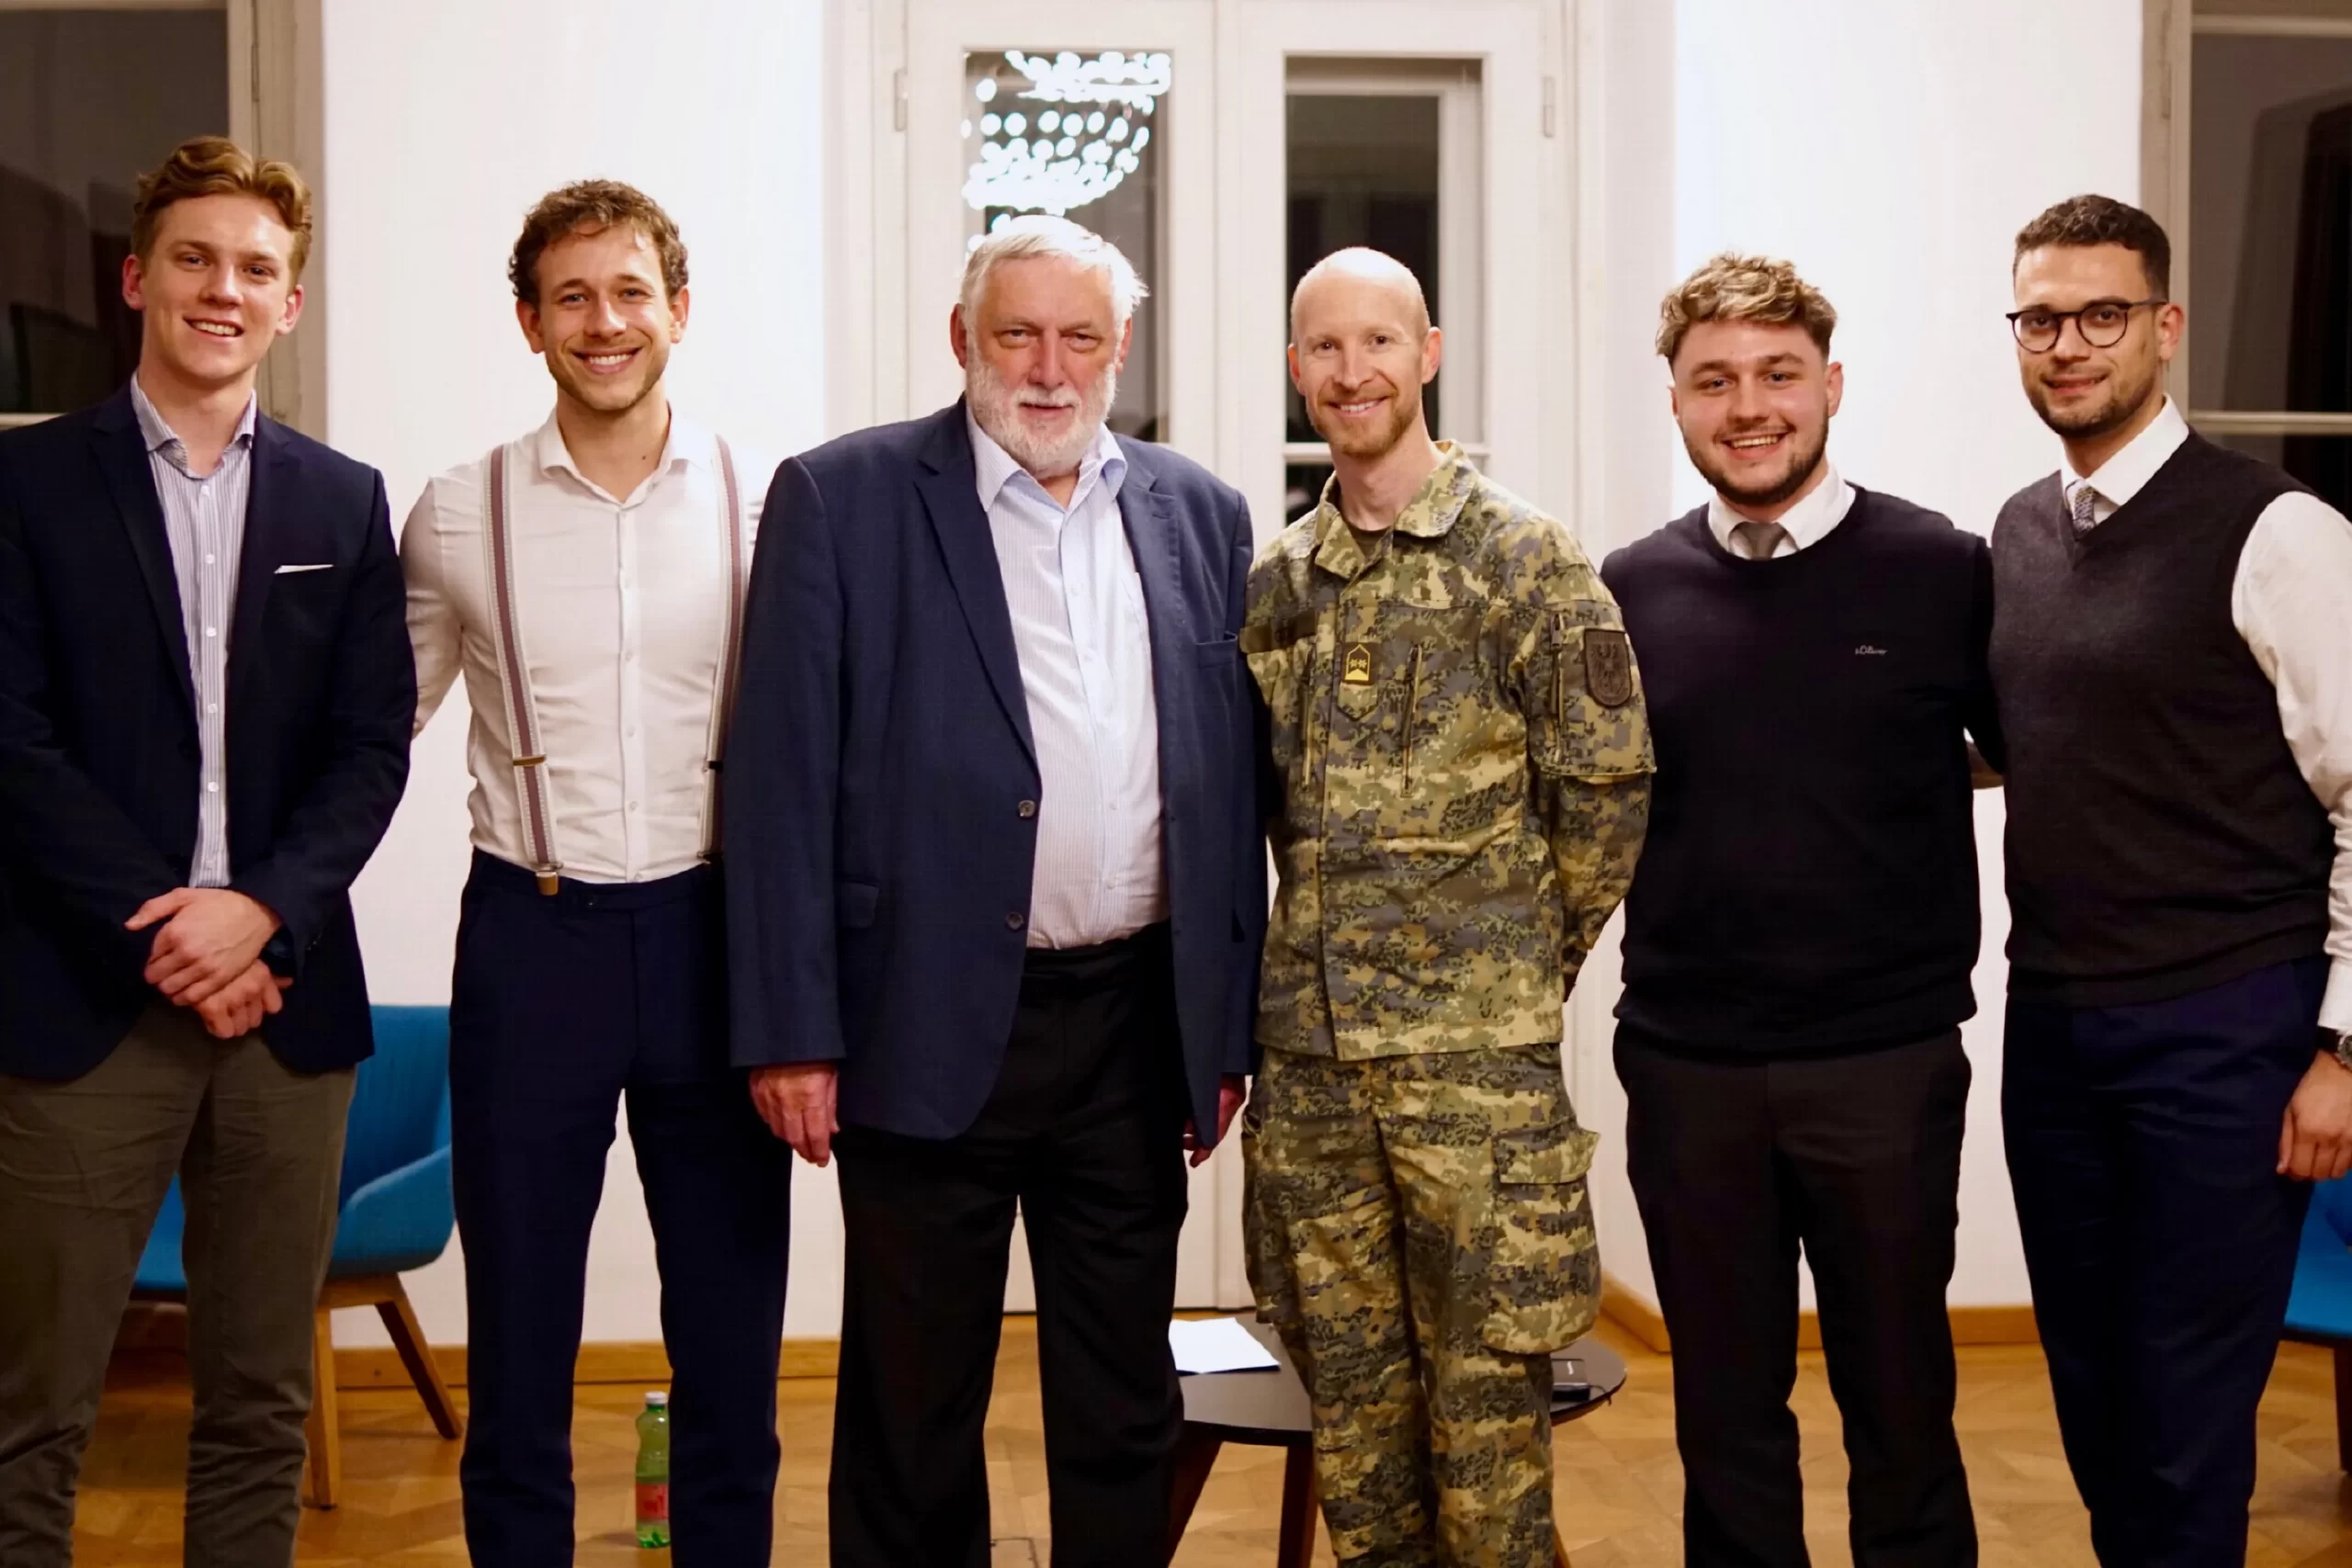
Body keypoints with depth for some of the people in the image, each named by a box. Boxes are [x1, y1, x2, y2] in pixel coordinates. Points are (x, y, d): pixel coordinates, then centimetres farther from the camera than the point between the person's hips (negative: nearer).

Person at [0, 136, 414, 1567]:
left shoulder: (345, 501, 11)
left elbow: (373, 747, 5)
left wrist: (261, 909, -11)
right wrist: (163, 933, -11)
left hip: (283, 996, 3)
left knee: (262, 1404, 10)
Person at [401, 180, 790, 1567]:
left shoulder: (767, 505, 0)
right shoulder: (460, 516, 1)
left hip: (714, 931, 0)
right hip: (530, 934, 0)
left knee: (732, 1335, 11)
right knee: (518, 1338, 10)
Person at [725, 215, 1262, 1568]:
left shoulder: (1199, 516, 9)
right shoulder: (842, 497, -3)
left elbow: (1232, 785, 10)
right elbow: (783, 778, -6)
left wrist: (1228, 1028, 9)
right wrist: (791, 1031, -11)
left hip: (1138, 1027, 4)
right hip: (934, 1027, -3)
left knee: (1127, 1413, 15)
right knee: (914, 1415, 10)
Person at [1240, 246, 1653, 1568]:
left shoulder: (1524, 556, -6)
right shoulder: (1280, 579, 10)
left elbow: (1609, 784, -5)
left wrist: (1526, 961, -1)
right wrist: (1328, 946, 11)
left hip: (1478, 1046, -5)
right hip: (1311, 1038, 5)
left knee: (1487, 1367, 3)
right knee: (1347, 1366, 13)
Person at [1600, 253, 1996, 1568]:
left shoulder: (1948, 572, -4)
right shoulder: (1631, 593, 3)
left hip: (1888, 1063, -2)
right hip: (1687, 1065, 2)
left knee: (1899, 1403, 10)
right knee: (1725, 1409, 14)